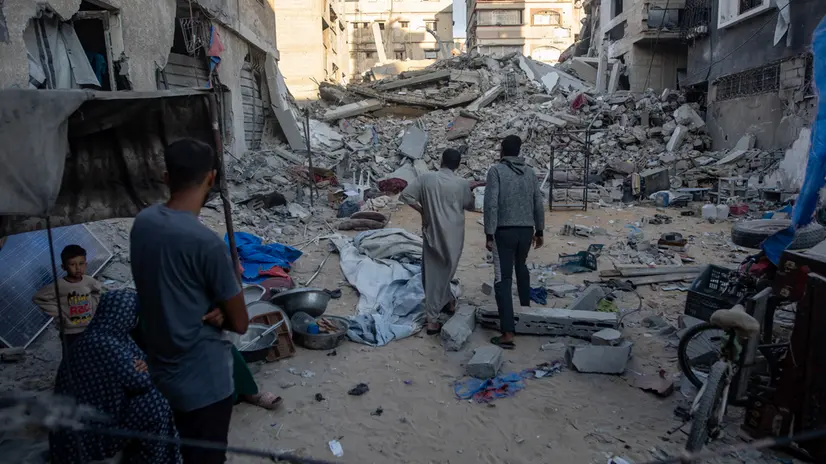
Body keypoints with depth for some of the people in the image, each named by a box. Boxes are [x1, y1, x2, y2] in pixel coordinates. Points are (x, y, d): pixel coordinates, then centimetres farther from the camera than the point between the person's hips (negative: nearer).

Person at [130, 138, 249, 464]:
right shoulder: (206, 242, -27)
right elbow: (240, 323, -17)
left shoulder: (142, 222, -4)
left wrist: (209, 310, -8)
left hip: (160, 369, 8)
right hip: (203, 379, -7)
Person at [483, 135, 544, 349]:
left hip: (505, 231, -5)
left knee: (503, 280, -5)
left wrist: (489, 234, -11)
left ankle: (508, 333, -9)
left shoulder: (496, 170, -7)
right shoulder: (529, 172, 9)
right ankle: (525, 306, 46)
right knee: (521, 267, 31)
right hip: (526, 230, 5)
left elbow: (491, 204, -15)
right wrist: (539, 230, 21)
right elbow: (538, 204, 11)